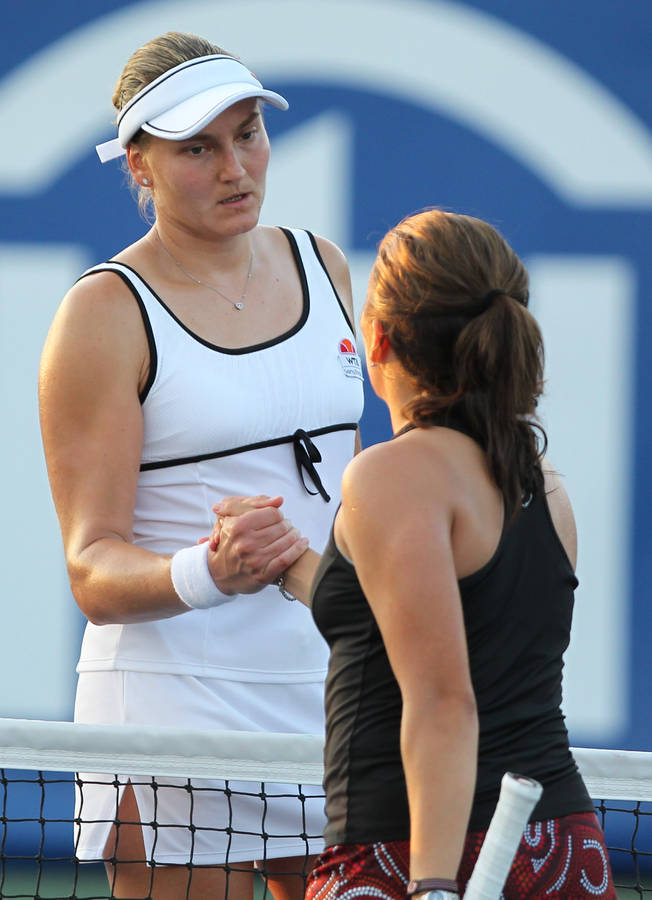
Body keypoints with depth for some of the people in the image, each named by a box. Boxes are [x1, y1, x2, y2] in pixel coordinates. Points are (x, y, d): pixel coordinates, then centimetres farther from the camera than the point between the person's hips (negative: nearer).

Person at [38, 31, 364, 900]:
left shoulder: (320, 266, 10)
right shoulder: (107, 314, -8)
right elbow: (93, 573, -12)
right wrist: (208, 575, -31)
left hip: (330, 696, 6)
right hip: (175, 697, -6)